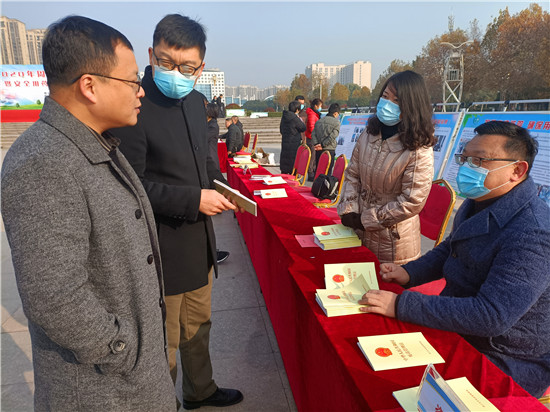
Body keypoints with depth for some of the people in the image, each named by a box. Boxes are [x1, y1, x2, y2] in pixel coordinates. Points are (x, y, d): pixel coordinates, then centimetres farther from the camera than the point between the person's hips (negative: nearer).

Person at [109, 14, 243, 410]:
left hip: (199, 241, 9)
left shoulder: (195, 101, 6)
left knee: (198, 323, 26)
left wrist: (218, 182, 0)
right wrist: (194, 200, -24)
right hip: (162, 248, -8)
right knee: (164, 340, 11)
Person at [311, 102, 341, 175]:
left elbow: (313, 134, 1)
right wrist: (322, 145, -11)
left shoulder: (319, 121, 10)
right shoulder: (336, 122, -5)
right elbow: (332, 136, -14)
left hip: (318, 150, 5)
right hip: (329, 150, -5)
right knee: (327, 171, 1)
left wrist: (316, 144, -8)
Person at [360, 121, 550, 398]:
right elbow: (449, 249, 17)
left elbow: (492, 316, -34)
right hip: (461, 327, 8)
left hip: (506, 363, -8)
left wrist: (402, 305, -34)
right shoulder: (479, 203, 1)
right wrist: (410, 273, -1)